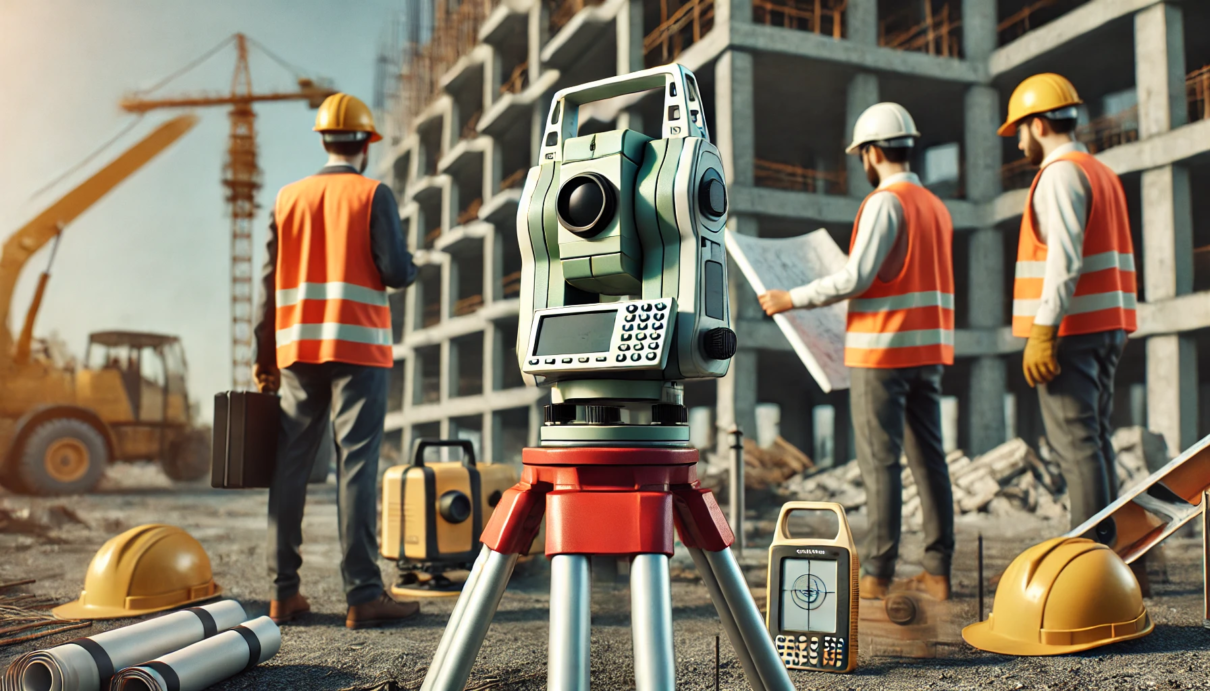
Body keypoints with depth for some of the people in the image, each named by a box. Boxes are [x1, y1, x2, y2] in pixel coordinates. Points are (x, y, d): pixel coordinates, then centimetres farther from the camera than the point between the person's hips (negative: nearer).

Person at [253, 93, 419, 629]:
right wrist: (408, 270, 14)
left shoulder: (289, 198, 12)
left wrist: (264, 357, 14)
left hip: (298, 347, 4)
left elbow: (270, 282, 10)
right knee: (357, 464, -5)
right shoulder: (373, 195, -1)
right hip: (358, 346, -4)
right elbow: (396, 271, -10)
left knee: (290, 465, 8)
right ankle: (364, 594, -6)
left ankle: (284, 592, 11)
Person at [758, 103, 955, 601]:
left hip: (883, 349, -8)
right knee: (928, 457, 7)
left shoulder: (886, 202, -10)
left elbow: (857, 277, -18)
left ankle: (877, 574, -2)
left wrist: (793, 299, -10)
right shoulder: (936, 206, 16)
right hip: (927, 350, 8)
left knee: (880, 462, -5)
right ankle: (937, 571, 9)